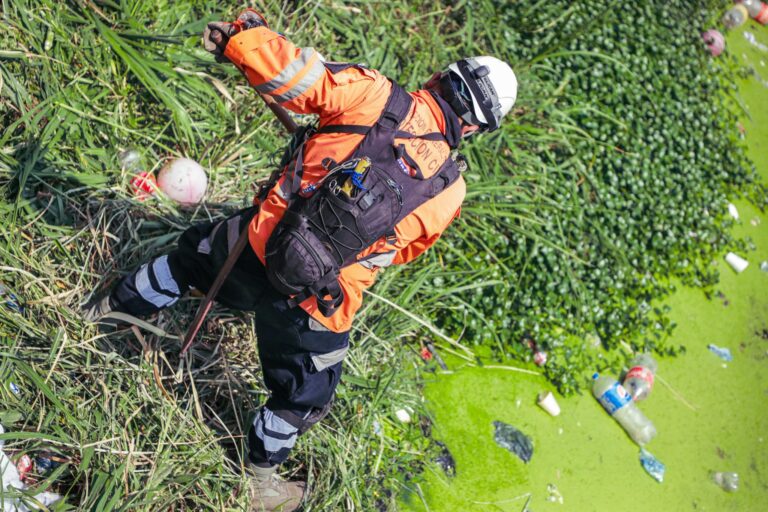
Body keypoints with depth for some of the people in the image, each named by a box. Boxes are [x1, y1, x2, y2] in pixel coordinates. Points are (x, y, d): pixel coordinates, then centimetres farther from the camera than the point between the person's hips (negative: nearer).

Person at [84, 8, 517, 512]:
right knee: (302, 395, 27)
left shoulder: (378, 98, -12)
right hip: (314, 306, -1)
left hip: (255, 241, 1)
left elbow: (290, 75, -17)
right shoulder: (449, 191, -5)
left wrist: (242, 34, 0)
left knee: (189, 257, 36)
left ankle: (113, 307, 60)